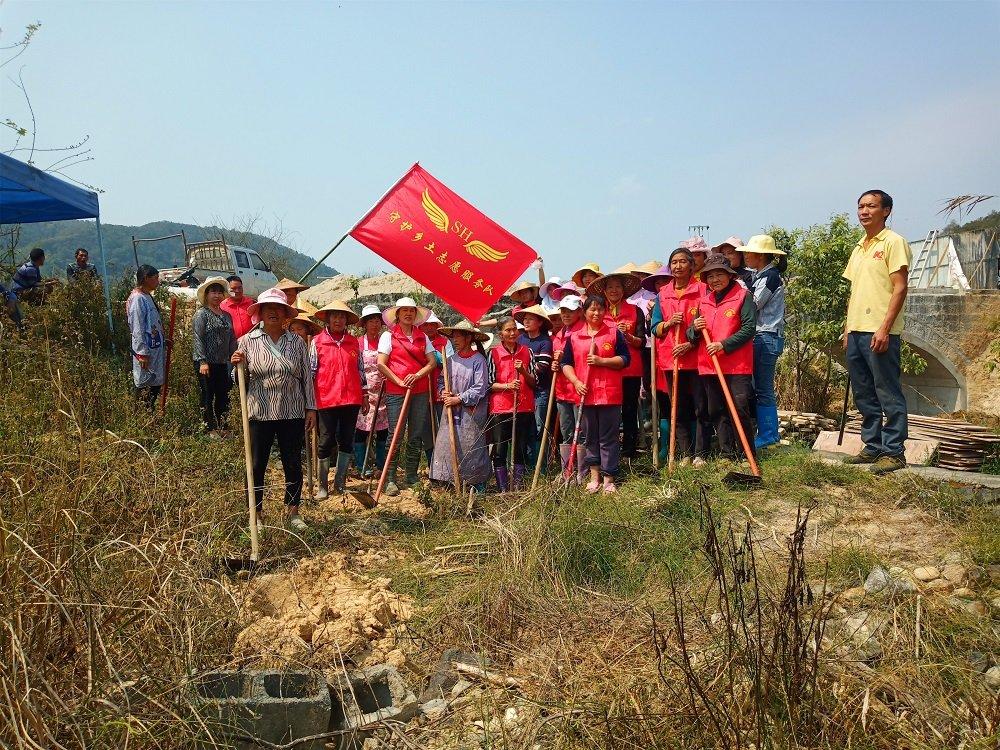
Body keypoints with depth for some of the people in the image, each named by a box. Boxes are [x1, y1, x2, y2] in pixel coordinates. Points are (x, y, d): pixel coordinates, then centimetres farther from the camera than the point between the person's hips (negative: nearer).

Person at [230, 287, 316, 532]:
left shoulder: (297, 342, 5)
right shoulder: (247, 341, 2)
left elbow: (306, 378, 8)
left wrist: (311, 408, 5)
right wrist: (237, 366, -15)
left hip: (292, 413, 1)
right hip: (260, 413, -1)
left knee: (293, 464, 9)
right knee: (257, 465, 6)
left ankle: (293, 511, 23)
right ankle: (256, 514, 19)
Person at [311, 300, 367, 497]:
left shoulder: (353, 342, 10)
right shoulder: (317, 341, 2)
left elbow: (360, 370, 14)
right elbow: (310, 370, 2)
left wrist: (364, 395, 13)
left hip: (351, 399, 3)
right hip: (326, 399, -3)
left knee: (347, 442, 9)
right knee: (325, 443, 2)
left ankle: (340, 482, 21)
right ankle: (323, 486, 13)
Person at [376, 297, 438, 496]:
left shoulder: (422, 337, 13)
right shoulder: (388, 336, 2)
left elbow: (432, 362, 8)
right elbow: (381, 364, -4)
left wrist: (417, 375, -8)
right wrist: (399, 381, -11)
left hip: (420, 392, 4)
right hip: (395, 392, -4)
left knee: (416, 436, 7)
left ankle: (412, 477, 17)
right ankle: (391, 479, 2)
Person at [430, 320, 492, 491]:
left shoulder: (478, 360, -9)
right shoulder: (451, 359, 9)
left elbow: (480, 389, -14)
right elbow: (441, 380, 17)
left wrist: (458, 399, -15)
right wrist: (443, 391, -5)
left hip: (472, 412, -6)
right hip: (452, 411, 6)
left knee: (472, 448, 0)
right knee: (446, 444, 4)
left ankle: (479, 483, 15)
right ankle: (451, 480, 15)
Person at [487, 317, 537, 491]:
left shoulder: (527, 352, 7)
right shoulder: (494, 353, 0)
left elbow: (534, 382, 7)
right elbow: (489, 384, -1)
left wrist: (523, 371, -11)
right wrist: (507, 386, -17)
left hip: (524, 408, 2)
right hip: (500, 409, -2)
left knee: (520, 450, 8)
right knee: (499, 452, -1)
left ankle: (518, 489, 18)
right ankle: (503, 490, 8)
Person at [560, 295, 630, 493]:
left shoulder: (614, 333, 4)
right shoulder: (574, 336, 8)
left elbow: (625, 359, 0)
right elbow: (566, 363, 9)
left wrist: (602, 361, -12)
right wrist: (576, 382, -5)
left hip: (610, 394, -2)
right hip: (585, 394, 2)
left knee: (608, 438, 2)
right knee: (591, 437, 11)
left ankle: (609, 480, 9)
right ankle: (594, 477, 20)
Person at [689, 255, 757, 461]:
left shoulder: (743, 297, -2)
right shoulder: (703, 300, 14)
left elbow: (749, 329, -11)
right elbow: (691, 336, 15)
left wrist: (724, 345, -18)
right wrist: (695, 328, -8)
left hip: (737, 367, -6)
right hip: (708, 366, 6)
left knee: (740, 411, -6)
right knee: (717, 413, 10)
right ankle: (728, 455, 20)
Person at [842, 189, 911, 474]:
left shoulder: (893, 242, -5)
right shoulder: (859, 248, 19)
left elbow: (900, 288, -12)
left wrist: (884, 328, -19)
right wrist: (848, 328, 15)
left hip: (879, 332, -8)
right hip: (856, 331, 8)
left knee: (889, 394, -3)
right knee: (864, 395, 13)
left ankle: (894, 452, 4)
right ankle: (873, 446, 22)